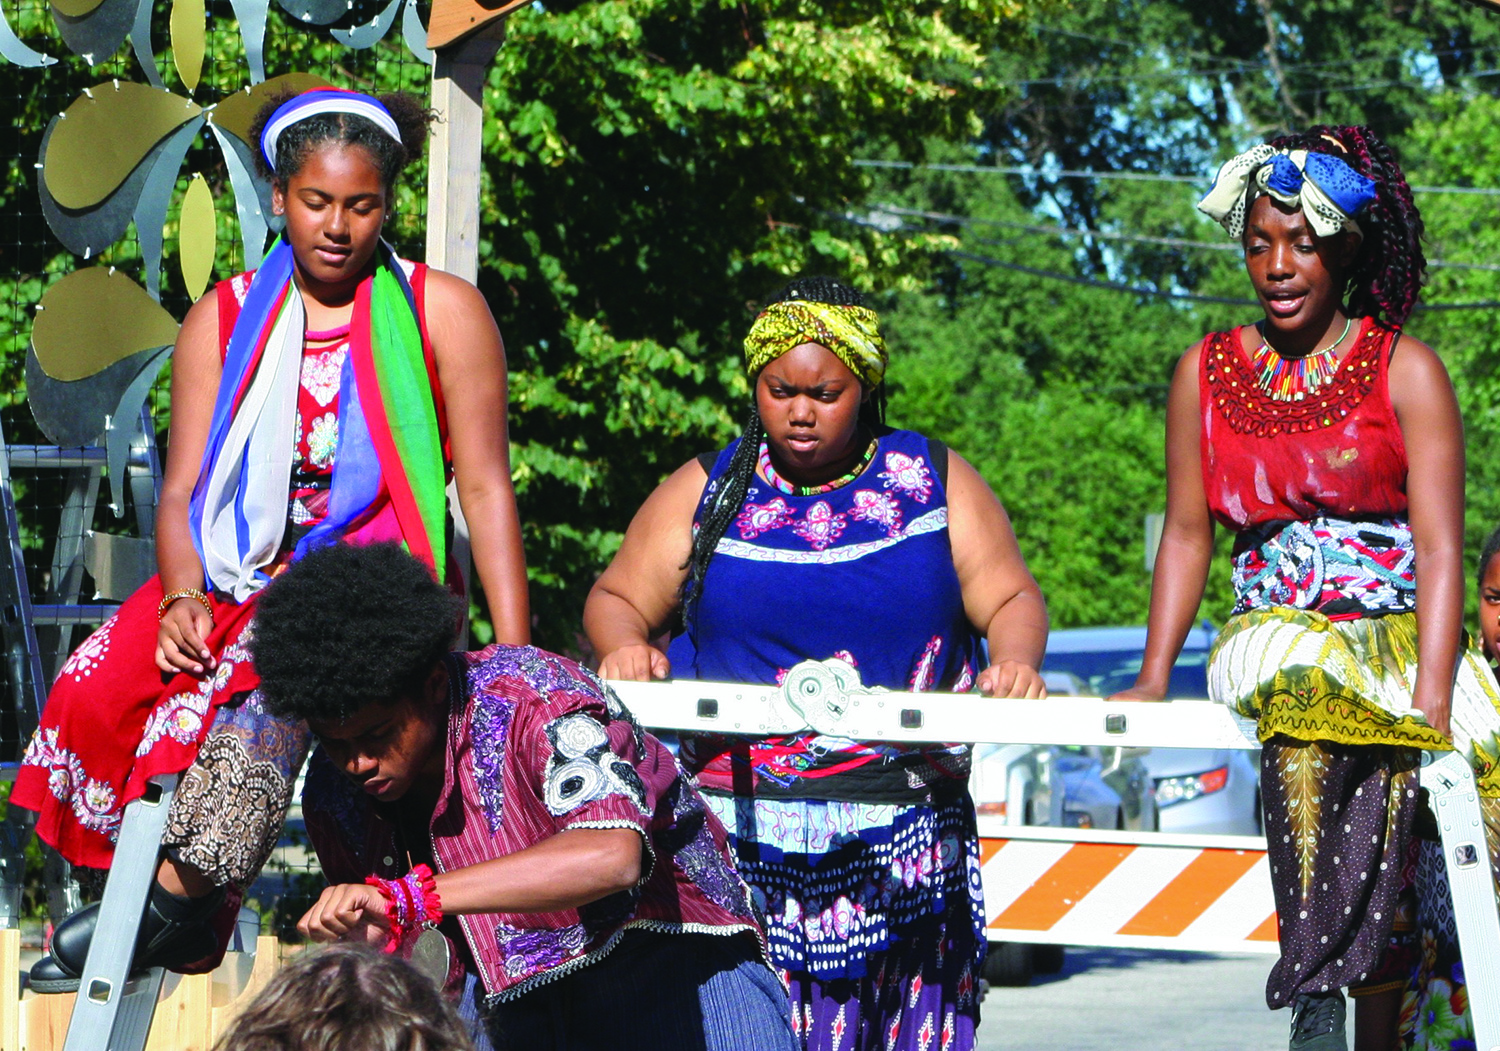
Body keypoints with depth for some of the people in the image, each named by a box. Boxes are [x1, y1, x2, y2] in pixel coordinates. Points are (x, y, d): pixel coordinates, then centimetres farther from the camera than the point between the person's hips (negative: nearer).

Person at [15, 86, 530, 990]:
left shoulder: (443, 313, 2)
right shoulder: (225, 322, 11)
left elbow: (485, 487, -1)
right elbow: (183, 491, 6)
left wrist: (518, 665, -9)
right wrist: (183, 597, -16)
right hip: (244, 579, 3)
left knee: (265, 688, -37)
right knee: (104, 679, -27)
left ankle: (174, 894, -31)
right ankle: (189, 912, -22)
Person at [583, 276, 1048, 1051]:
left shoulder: (935, 483, 11)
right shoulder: (710, 492, 11)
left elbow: (1011, 597, 10)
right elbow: (617, 598, 13)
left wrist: (1014, 659, -12)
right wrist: (624, 645, -10)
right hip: (736, 824, -1)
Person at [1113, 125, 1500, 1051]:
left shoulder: (1406, 370, 2)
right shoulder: (1207, 373, 12)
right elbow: (1187, 533, 13)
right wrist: (1153, 681, 0)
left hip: (1401, 634, 1)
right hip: (1274, 629, -1)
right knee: (1308, 688, -31)